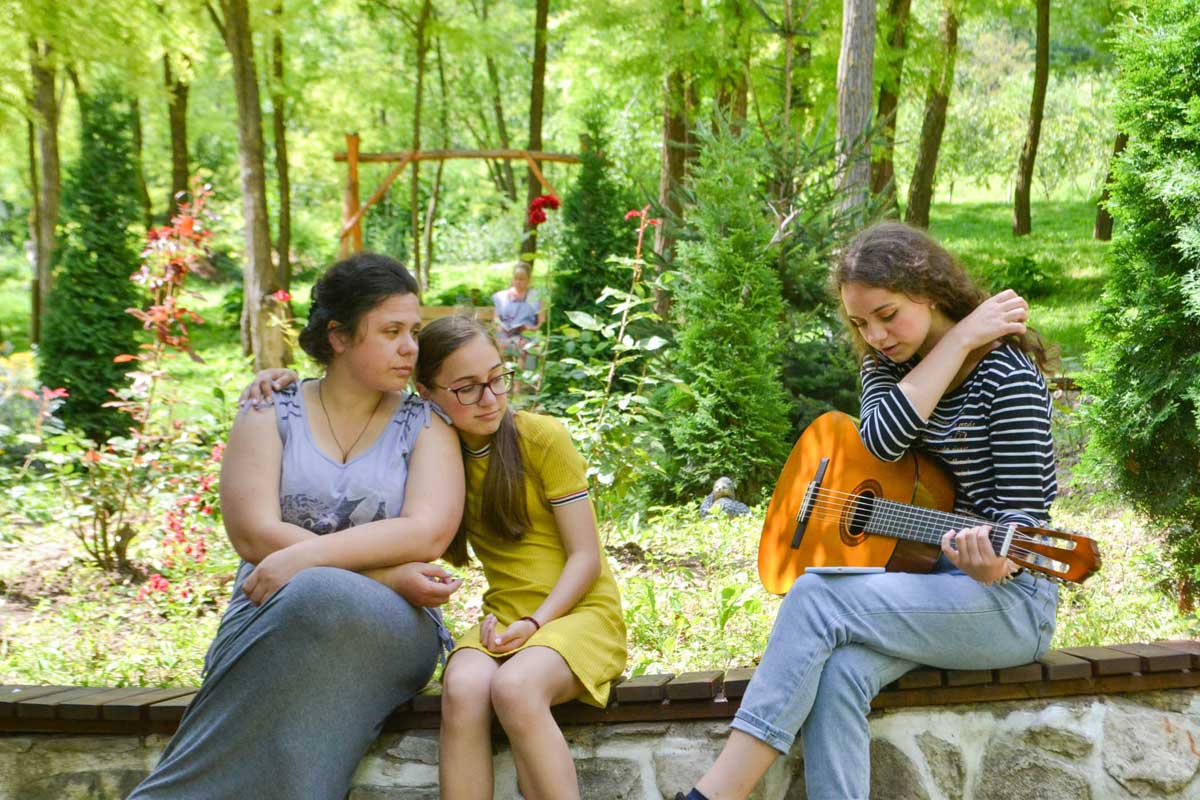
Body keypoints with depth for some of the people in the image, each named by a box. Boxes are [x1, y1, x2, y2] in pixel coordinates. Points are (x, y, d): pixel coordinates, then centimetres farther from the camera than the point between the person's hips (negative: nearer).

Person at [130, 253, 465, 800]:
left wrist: (300, 558, -21)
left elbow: (427, 534, -9)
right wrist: (387, 574, -14)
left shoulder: (426, 424, 8)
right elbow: (253, 533, -6)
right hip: (270, 617, 0)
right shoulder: (270, 412, 8)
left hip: (391, 627, 0)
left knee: (324, 602, -37)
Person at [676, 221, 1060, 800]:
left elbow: (1024, 513, -14)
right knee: (837, 673, -28)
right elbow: (880, 438, -13)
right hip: (918, 576, 6)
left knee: (816, 597, -27)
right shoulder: (888, 360, 9)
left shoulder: (1007, 376, -12)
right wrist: (957, 341, -14)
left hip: (1007, 599, -6)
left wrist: (993, 565, -36)